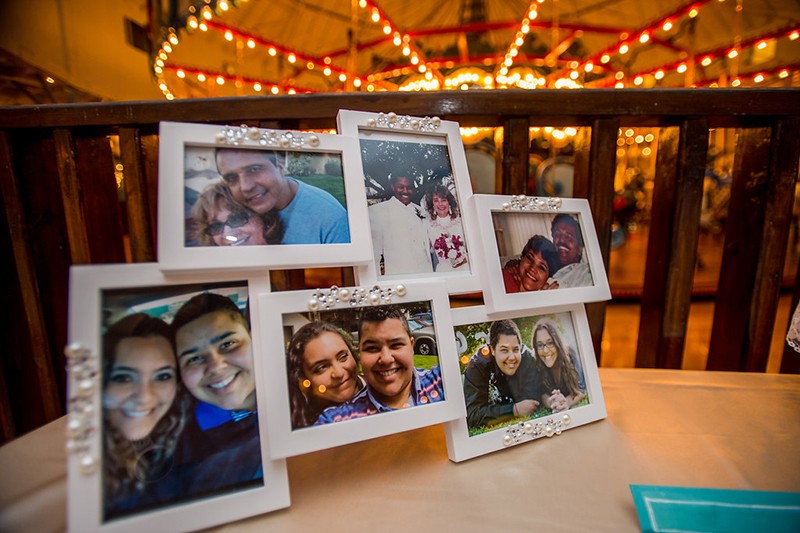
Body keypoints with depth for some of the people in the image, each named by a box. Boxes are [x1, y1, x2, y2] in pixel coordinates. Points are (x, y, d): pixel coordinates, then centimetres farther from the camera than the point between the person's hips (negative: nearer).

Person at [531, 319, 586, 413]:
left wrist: (566, 402, -31)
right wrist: (552, 403, -32)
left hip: (575, 409, 0)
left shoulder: (570, 354, -16)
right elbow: (543, 395, -11)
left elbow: (581, 389, -13)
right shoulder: (535, 364, -16)